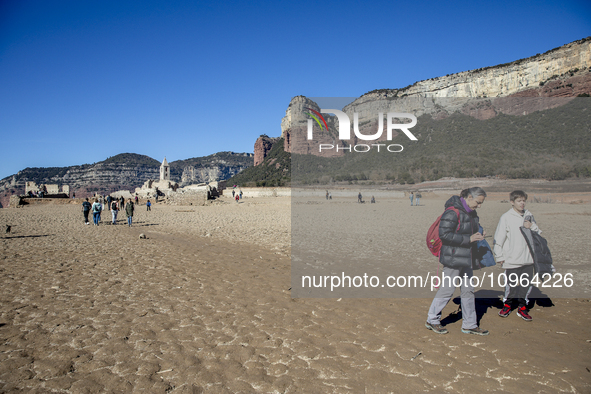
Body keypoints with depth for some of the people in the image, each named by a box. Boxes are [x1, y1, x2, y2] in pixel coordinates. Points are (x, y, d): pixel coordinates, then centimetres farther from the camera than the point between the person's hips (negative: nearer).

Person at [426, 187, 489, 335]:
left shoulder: (471, 213, 12)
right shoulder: (452, 212, -17)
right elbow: (444, 234, -23)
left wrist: (478, 235, 3)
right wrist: (469, 239, -22)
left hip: (466, 257, 9)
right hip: (453, 258, -9)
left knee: (468, 290, 13)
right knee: (447, 289, -1)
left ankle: (469, 325, 25)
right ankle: (432, 320, 16)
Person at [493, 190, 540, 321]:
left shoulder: (528, 215, 8)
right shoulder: (506, 217, -7)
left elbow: (538, 233, 14)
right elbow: (498, 238, -6)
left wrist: (531, 226, -7)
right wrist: (499, 257, -6)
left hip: (528, 258, 4)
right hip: (512, 260, -4)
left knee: (527, 283, 8)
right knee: (511, 284, 3)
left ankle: (522, 307, 24)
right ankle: (507, 305, 25)